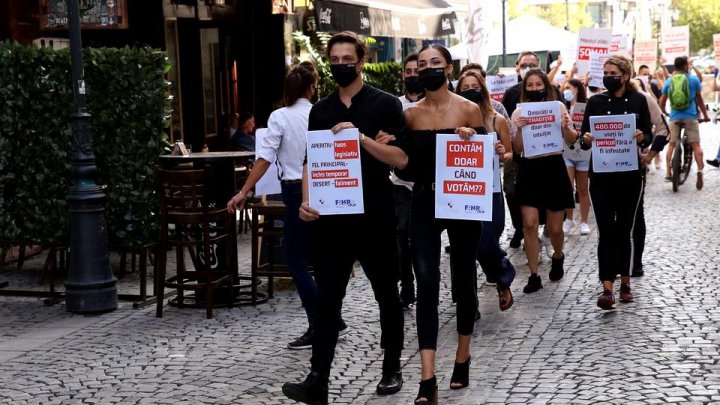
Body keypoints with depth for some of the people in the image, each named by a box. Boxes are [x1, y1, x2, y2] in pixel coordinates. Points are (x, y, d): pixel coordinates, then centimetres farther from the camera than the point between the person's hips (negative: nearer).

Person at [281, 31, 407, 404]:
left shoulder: (385, 104, -2)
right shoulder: (320, 111, 10)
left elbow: (401, 159, -10)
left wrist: (360, 137, -21)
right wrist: (307, 200, -5)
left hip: (375, 217, -3)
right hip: (332, 217, 3)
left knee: (386, 294, 10)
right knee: (326, 298, 0)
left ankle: (392, 367, 24)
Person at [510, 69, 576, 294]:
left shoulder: (558, 107, 1)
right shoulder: (518, 113, 2)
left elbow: (571, 141, 2)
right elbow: (516, 148, -2)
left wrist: (566, 127, -18)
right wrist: (519, 129, -19)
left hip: (553, 168, 0)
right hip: (528, 170, 0)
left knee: (554, 227, 7)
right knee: (529, 224, -9)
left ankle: (557, 256, 40)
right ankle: (534, 276, -1)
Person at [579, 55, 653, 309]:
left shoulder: (638, 100, 1)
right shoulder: (595, 102, 2)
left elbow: (648, 136, 2)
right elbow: (584, 141, 2)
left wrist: (642, 138, -19)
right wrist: (586, 140, -20)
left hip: (629, 175, 0)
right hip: (601, 175, 0)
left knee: (624, 230, 9)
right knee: (606, 231, -8)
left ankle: (624, 282, 22)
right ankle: (607, 288, -11)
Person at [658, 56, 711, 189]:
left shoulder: (669, 81, 7)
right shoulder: (694, 80, 2)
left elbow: (662, 102, 12)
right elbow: (700, 100, 11)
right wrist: (705, 115, 23)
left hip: (674, 117, 2)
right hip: (690, 117, -2)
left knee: (671, 145, 11)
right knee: (695, 145, -2)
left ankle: (668, 171, -1)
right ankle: (700, 169, -20)